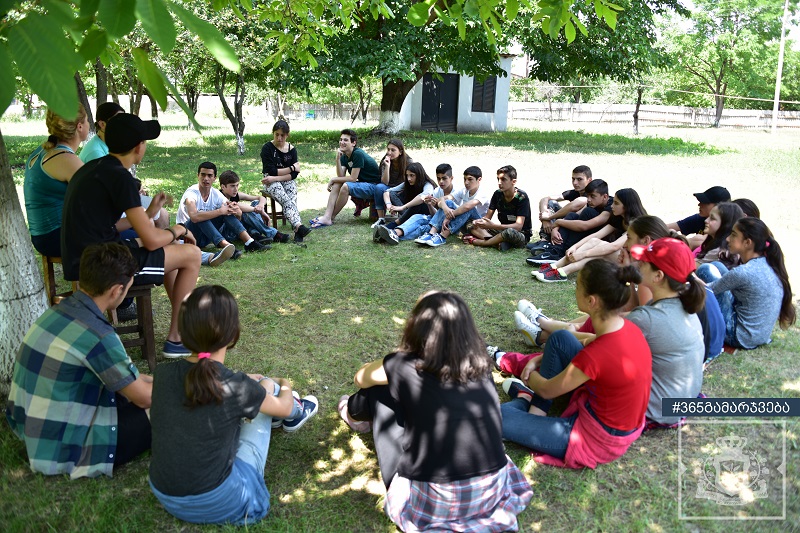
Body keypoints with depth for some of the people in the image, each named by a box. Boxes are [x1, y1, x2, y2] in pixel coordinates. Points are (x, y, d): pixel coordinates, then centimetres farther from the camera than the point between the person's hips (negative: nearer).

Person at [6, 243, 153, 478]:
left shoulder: (59, 310, -1)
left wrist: (149, 380, 17)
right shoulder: (97, 336, -28)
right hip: (62, 449, -9)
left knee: (133, 385, 18)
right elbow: (144, 398, -13)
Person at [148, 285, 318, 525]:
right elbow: (283, 408, 3)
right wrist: (285, 385, 26)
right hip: (219, 505, -4)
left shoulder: (162, 374, -10)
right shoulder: (239, 388, -21)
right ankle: (297, 412, 42)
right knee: (267, 387, 10)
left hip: (165, 499, 5)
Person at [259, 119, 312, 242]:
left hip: (287, 181, 2)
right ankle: (299, 226, -51)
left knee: (292, 200, -30)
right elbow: (271, 171, -11)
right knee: (286, 200, -33)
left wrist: (275, 178, -16)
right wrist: (292, 168, -7)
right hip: (271, 182, -2)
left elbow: (294, 174, -3)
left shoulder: (292, 149, 6)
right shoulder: (267, 148, -3)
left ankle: (298, 232, -46)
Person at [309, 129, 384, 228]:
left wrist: (333, 179, -11)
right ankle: (327, 216, -17)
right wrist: (338, 159, -18)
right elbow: (341, 176, -8)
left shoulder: (358, 154, -20)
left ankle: (331, 217, -10)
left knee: (346, 186, -27)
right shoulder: (344, 156, 6)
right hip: (363, 184, 9)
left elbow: (352, 178, -20)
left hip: (374, 185, -9)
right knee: (337, 184, -6)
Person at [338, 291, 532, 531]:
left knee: (379, 388, 12)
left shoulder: (405, 367, -12)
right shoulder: (480, 365, 0)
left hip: (431, 500, -4)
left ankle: (355, 413, 43)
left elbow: (361, 378, 9)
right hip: (493, 491, 4)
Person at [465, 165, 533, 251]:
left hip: (522, 235, -6)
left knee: (509, 232, -42)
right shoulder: (498, 194, 0)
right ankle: (499, 243, -28)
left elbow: (518, 226, -27)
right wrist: (479, 221, -22)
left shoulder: (522, 197, -18)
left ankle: (481, 242, -19)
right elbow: (488, 216, 4)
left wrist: (493, 226, -38)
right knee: (472, 225, -7)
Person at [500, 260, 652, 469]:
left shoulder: (598, 354, -34)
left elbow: (547, 390, -16)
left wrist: (530, 375, 7)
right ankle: (535, 406, 15)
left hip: (598, 441, -8)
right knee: (560, 339, 6)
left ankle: (527, 401, 23)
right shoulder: (626, 327, -10)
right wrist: (537, 361, 6)